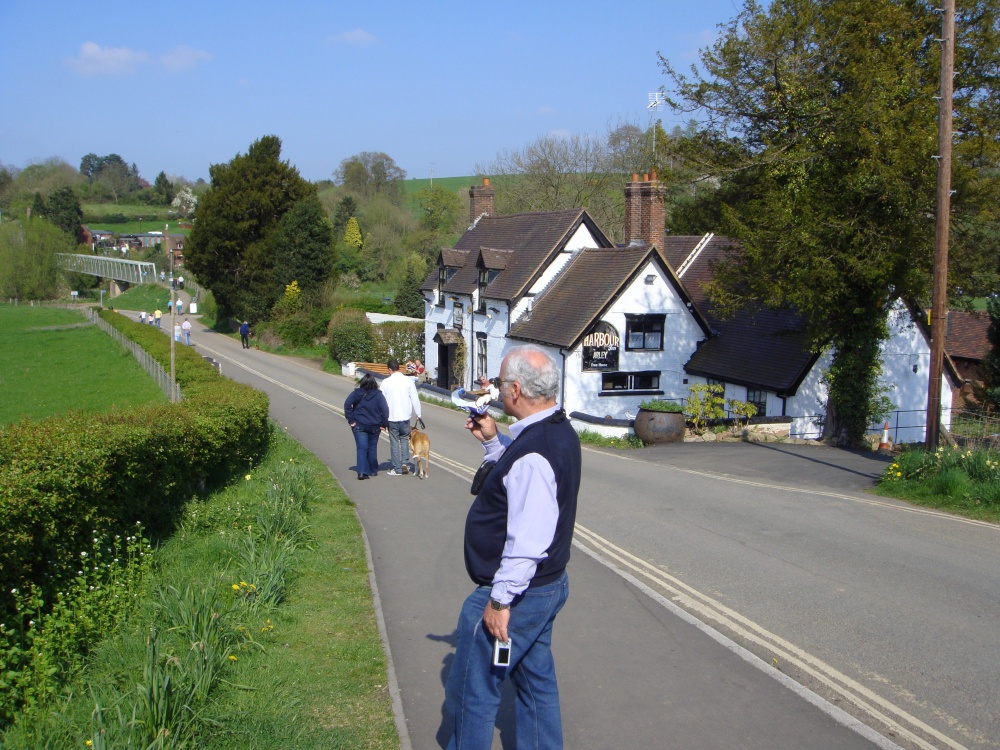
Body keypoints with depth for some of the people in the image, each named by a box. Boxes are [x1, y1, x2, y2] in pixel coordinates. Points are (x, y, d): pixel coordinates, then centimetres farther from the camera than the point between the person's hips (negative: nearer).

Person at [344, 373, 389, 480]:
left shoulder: (356, 393, -3)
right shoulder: (378, 395, -4)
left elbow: (347, 405, -10)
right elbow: (385, 410, -10)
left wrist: (351, 420, -7)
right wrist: (383, 424, -2)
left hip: (359, 426, -1)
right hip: (374, 426, 1)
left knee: (362, 448, -2)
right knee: (372, 448, 15)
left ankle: (362, 472, -16)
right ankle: (373, 470, 24)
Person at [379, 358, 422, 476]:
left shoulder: (386, 382, -6)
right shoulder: (408, 380, -4)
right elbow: (415, 399, -3)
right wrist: (418, 414, 8)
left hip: (391, 418, -1)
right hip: (405, 416, 1)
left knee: (394, 442, 6)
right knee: (404, 439, 17)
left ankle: (397, 469, 8)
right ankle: (405, 463, 3)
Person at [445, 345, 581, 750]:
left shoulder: (533, 452, -28)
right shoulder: (559, 430, 4)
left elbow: (528, 541, -30)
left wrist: (500, 599, -24)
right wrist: (493, 441, 10)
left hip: (517, 593, -10)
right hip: (547, 586, 10)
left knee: (471, 690, 5)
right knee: (536, 682, 20)